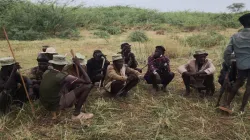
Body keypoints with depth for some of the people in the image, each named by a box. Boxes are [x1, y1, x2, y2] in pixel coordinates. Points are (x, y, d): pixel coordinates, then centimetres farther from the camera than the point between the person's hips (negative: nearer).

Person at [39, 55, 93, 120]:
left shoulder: (46, 72, -2)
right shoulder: (63, 77, -23)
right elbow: (88, 81, -20)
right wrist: (79, 65, -13)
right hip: (57, 105, -8)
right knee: (87, 86, -11)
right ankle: (76, 114, 0)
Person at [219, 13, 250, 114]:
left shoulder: (235, 36, 1)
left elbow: (227, 53, -1)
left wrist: (228, 64, 11)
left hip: (241, 65, 4)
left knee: (238, 83, 19)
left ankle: (227, 105, 17)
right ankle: (242, 109, 13)